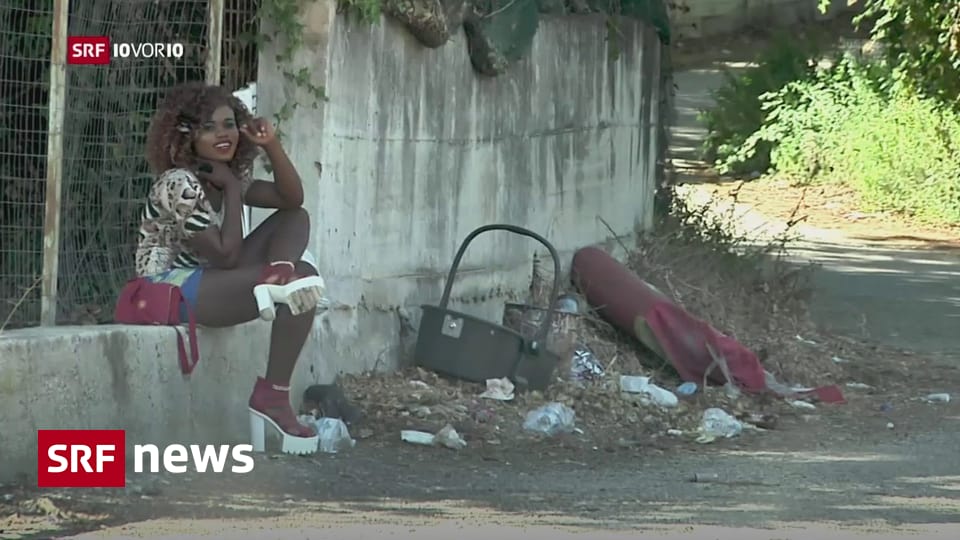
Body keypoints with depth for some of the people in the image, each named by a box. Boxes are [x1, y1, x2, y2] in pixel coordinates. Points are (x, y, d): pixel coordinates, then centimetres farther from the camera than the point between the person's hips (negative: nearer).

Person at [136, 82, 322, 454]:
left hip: (209, 279, 10)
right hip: (172, 290, -10)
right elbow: (226, 255, -20)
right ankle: (273, 396, -24)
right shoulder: (179, 185, -18)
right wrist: (232, 190, -13)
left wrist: (271, 145, -10)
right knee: (302, 282, -24)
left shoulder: (228, 174, 10)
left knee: (296, 219, 5)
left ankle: (275, 277, -24)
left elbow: (292, 199, 3)